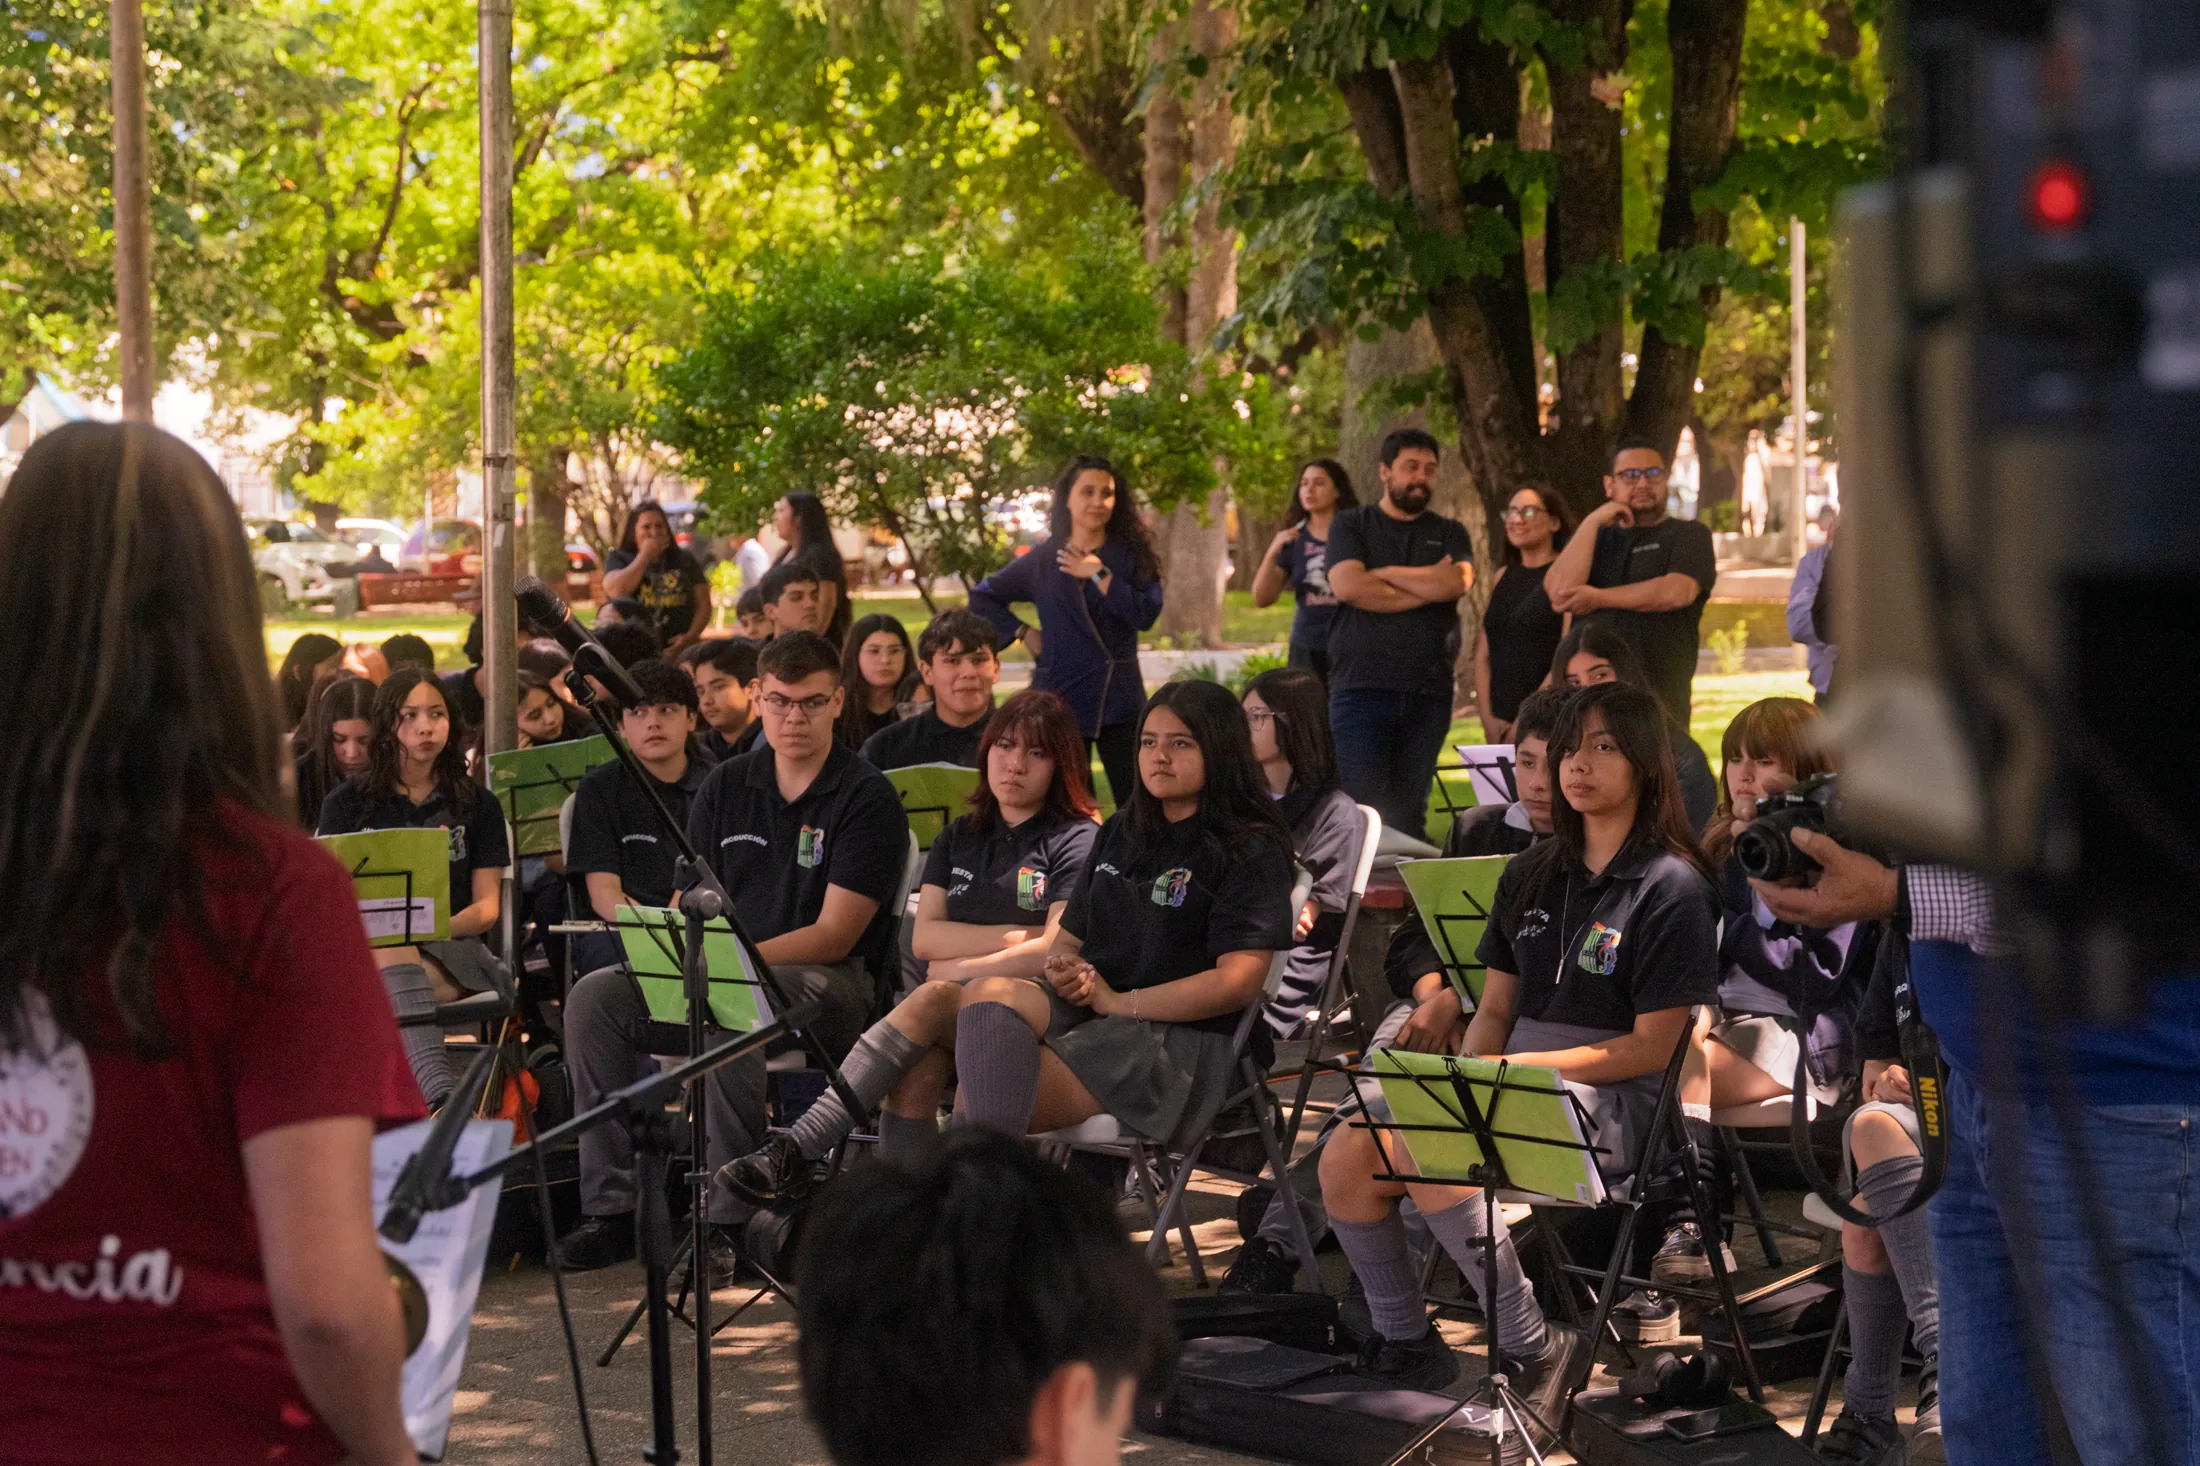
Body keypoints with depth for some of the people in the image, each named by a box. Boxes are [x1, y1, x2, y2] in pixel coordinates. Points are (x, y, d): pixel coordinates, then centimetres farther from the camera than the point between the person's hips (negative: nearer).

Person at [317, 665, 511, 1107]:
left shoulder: (476, 804, 18)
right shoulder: (346, 804, 16)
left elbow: (487, 907, 10)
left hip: (452, 951, 1)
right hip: (363, 950, 0)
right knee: (391, 952, -40)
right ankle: (444, 1097, -65)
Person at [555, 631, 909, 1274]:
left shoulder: (867, 799, -5)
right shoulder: (725, 786, 13)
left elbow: (834, 936, -13)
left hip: (830, 984, -6)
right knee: (593, 997, -15)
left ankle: (727, 1219, -31)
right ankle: (611, 1207, -14)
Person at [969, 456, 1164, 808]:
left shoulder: (1131, 555, 6)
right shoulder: (1042, 560, 8)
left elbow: (1146, 614, -9)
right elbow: (983, 597, 17)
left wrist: (1099, 575, -9)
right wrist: (1023, 633, 6)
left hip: (1119, 699, -1)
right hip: (1061, 697, 1)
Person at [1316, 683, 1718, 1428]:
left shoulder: (1673, 888, -4)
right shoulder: (1530, 876, 19)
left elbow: (1652, 1046, -8)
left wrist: (1525, 1065, -14)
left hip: (1610, 1100, -7)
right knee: (1345, 1159, -17)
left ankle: (1535, 1348, -16)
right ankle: (1405, 1346, 0)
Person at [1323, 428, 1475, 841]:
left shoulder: (1449, 534, 16)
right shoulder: (1351, 526, 10)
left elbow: (1457, 582, -5)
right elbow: (1348, 586, -9)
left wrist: (1386, 574, -1)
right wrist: (1427, 587, -3)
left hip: (1428, 693, 3)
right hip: (1361, 687, -3)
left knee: (1409, 814, 4)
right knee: (1362, 810, -10)